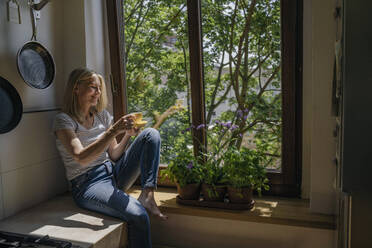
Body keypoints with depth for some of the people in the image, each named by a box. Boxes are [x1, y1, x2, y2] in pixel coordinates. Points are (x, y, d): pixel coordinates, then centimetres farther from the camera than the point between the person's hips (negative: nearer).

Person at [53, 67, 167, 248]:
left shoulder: (102, 115, 11)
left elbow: (113, 155, 11)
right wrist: (113, 131, -27)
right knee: (138, 215, -31)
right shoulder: (63, 120, -7)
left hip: (113, 174, 6)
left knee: (150, 134, -10)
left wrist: (127, 135, -7)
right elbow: (81, 157, -23)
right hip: (87, 184, -6)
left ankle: (147, 196, -20)